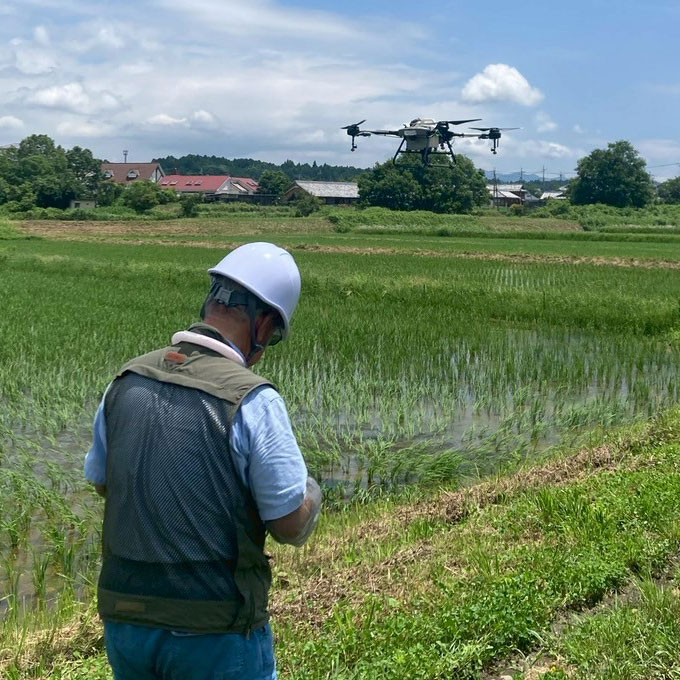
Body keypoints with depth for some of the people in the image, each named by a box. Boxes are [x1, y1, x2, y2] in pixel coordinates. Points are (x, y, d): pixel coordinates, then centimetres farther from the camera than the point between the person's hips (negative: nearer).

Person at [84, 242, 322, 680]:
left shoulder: (127, 381, -3)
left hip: (124, 616, 5)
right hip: (217, 631, -5)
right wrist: (310, 489, 8)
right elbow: (292, 527, -13)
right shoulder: (252, 400, -19)